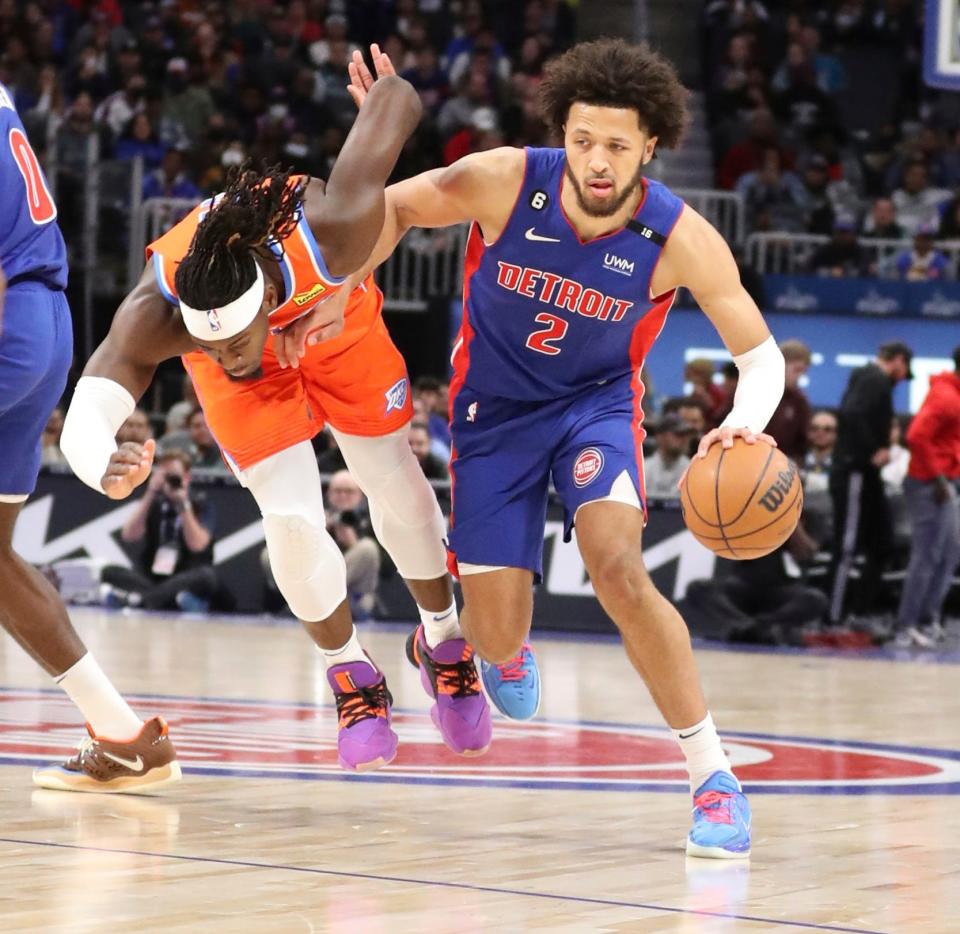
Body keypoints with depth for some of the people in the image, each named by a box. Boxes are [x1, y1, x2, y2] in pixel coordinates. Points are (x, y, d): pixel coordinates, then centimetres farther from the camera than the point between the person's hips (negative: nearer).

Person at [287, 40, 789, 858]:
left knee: (618, 567, -29)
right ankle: (451, 634, 42)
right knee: (500, 642, 0)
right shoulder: (505, 183, -24)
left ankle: (714, 777, -17)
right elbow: (394, 208, -6)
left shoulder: (680, 239, -24)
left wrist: (745, 424, -35)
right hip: (495, 410, 1)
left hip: (597, 402, -1)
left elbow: (760, 352, -14)